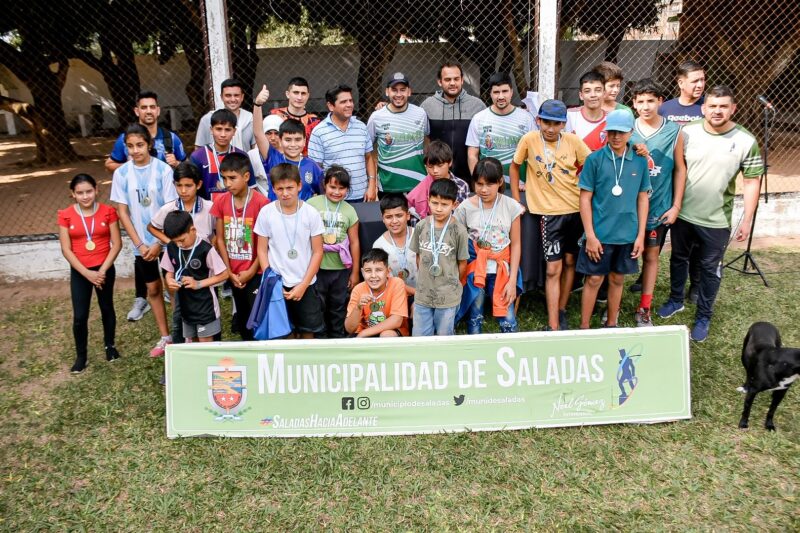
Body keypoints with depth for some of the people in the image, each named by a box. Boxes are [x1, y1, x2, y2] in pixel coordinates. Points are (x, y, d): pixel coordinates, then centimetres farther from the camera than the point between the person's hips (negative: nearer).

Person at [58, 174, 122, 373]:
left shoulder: (108, 212, -6)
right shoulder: (66, 215, -5)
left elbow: (116, 244, -6)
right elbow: (66, 249, -6)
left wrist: (103, 270, -13)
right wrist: (87, 273, -14)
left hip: (104, 269, 0)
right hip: (79, 272, 0)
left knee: (107, 308, 15)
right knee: (80, 316, 0)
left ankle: (110, 345, 35)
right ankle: (81, 356, 17)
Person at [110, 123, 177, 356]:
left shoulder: (163, 170, -12)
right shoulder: (121, 173, -4)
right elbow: (122, 212, -1)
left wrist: (160, 243, -14)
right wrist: (139, 244, -7)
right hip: (142, 244, 3)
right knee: (153, 289, 14)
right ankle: (165, 336, 28)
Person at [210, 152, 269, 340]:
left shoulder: (261, 202, -15)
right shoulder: (221, 201, -2)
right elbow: (220, 239, 3)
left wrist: (251, 271, -11)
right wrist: (229, 271, -2)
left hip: (255, 272, -5)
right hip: (234, 273, 5)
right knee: (241, 316, 17)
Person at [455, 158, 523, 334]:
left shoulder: (511, 206, -5)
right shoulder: (465, 207, -6)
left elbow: (516, 244, -1)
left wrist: (512, 280, -5)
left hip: (502, 271, 0)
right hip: (474, 271, 0)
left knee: (508, 321, -1)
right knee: (474, 319, 9)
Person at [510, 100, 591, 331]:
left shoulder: (573, 141, -4)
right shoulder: (529, 140, -8)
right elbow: (515, 166, 5)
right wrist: (515, 199, 3)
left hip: (576, 209, 3)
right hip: (550, 212, -2)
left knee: (570, 261, 13)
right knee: (553, 269, -5)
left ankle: (561, 311, 30)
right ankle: (553, 326, -1)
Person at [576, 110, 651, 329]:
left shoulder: (640, 161, 0)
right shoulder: (595, 159, -8)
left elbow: (642, 199, 6)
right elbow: (585, 199, -7)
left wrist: (640, 234, 2)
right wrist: (590, 235, -11)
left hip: (627, 234, 3)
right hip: (599, 233, -3)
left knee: (617, 279, 15)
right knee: (594, 280, 5)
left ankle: (611, 325, 31)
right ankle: (584, 327, 19)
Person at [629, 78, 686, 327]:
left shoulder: (673, 131, -4)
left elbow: (680, 169, 1)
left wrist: (676, 206, -1)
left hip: (658, 207, 0)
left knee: (651, 256, 11)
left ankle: (644, 309, 23)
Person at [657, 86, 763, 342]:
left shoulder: (746, 141, -9)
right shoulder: (687, 132, -6)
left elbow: (752, 182, -4)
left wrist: (747, 220, -5)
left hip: (717, 221, -1)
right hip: (682, 214, 2)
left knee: (710, 269, 10)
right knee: (678, 258, 18)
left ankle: (703, 317, 25)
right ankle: (676, 300, 40)